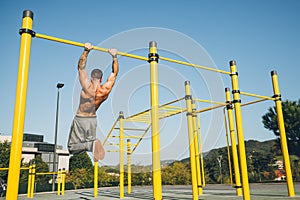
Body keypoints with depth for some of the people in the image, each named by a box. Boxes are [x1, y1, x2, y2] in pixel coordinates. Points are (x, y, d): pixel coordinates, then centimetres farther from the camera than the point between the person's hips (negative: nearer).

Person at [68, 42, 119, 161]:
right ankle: (91, 144, -12)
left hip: (80, 119, -4)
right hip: (93, 119, 4)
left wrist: (86, 51, -8)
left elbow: (81, 67, -13)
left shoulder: (87, 87, -19)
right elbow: (114, 73, 4)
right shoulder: (106, 90, -8)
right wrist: (114, 57, 8)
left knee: (72, 147, 3)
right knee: (90, 140, 24)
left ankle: (90, 145, -25)